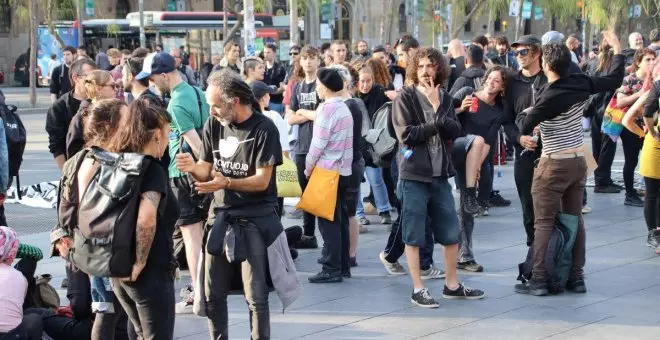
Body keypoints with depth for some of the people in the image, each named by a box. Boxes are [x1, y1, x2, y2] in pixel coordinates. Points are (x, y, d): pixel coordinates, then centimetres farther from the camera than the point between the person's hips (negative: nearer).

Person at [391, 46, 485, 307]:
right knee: (413, 235, 1)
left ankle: (452, 285, 24)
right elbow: (407, 134, -15)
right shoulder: (405, 98, -4)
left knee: (451, 232, 11)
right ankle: (418, 289, 9)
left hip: (440, 173, 5)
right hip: (414, 174, -5)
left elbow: (454, 131, -2)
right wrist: (437, 124, -8)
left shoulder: (444, 98, 11)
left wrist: (437, 107, -12)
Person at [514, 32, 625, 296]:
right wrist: (617, 49, 23)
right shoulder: (581, 84, -3)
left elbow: (525, 128, -16)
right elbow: (614, 80, 11)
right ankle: (576, 277, 15)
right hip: (579, 161, 7)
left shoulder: (549, 97, -21)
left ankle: (539, 280, -3)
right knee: (575, 219, 12)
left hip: (554, 165, -7)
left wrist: (525, 114, 6)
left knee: (545, 222, -2)